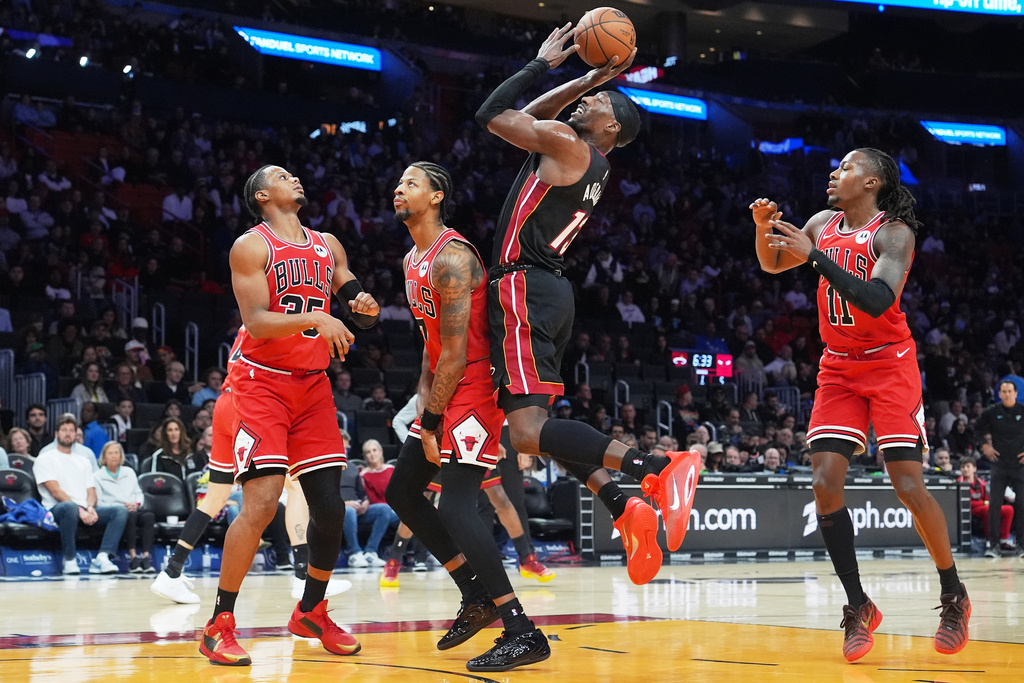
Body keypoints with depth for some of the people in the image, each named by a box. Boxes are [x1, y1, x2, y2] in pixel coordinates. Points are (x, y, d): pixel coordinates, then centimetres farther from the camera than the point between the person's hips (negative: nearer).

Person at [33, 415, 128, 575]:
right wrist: (80, 510, -17)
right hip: (57, 509, -6)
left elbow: (91, 492, 17)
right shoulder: (45, 459, 8)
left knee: (121, 511, -18)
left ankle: (102, 558, -33)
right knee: (70, 507, -42)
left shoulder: (83, 462, 27)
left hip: (85, 511, 6)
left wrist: (90, 508, -8)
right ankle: (69, 561, -28)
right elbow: (55, 491, -6)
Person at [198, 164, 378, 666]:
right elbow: (257, 322, -17)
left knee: (329, 505, 4)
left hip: (313, 384, 6)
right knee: (262, 502, -18)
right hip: (263, 383, -6)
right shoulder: (251, 246, -6)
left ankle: (311, 613, 23)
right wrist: (315, 319, -32)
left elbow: (354, 299, 17)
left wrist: (365, 306, -7)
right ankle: (220, 625, -8)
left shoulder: (328, 245, 12)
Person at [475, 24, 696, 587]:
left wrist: (544, 61, 2)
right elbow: (530, 116, 31)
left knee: (528, 432, -20)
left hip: (524, 289, -10)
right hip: (549, 289, 10)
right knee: (537, 423, 15)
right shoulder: (591, 163, 17)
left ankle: (656, 467, -31)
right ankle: (623, 508, 2)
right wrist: (591, 78, 23)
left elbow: (491, 114, -5)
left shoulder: (566, 144, -10)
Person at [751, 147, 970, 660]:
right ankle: (858, 608, 3)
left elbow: (878, 300, -29)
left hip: (889, 366, -5)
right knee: (825, 485, -8)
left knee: (909, 485, -10)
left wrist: (814, 255, -32)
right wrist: (764, 227, -5)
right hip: (838, 368, 6)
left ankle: (954, 598, 10)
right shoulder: (823, 224, 5)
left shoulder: (895, 233, -14)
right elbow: (772, 264, 16)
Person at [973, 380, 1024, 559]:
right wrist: (985, 445, 6)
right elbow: (978, 428, 17)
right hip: (999, 465, 1)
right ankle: (993, 543, 2)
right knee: (994, 504, -3)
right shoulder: (992, 413, 2)